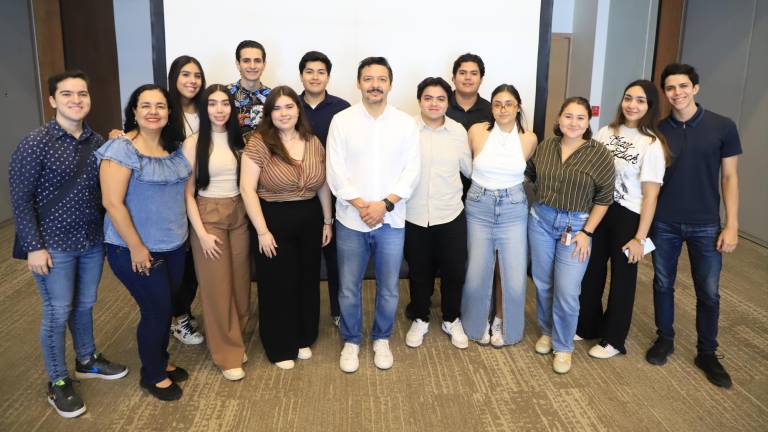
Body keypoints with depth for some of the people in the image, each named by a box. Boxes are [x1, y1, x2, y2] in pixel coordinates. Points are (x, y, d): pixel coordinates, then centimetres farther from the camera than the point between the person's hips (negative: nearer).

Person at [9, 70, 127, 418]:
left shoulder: (97, 142, 1)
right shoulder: (35, 143, -14)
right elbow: (20, 198, -13)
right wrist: (34, 247, -14)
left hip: (93, 241, 5)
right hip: (54, 245, -5)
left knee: (85, 305, 20)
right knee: (57, 313, 7)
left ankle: (87, 361, 42)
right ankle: (57, 382, 26)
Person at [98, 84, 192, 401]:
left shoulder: (174, 147, 5)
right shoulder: (121, 149, -17)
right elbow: (112, 202, -20)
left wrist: (181, 232, 12)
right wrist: (136, 247, -19)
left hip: (174, 245, 7)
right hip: (137, 250, -7)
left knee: (164, 308, 18)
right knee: (156, 311, 4)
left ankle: (161, 362, 39)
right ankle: (152, 376, 25)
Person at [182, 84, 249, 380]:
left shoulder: (237, 140, 6)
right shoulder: (193, 144, -6)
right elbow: (187, 192, -7)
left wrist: (250, 216, 1)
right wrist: (201, 232, -13)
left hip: (239, 215, 4)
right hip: (208, 216, -4)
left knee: (240, 282, 10)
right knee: (216, 286, 2)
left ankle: (236, 341, 30)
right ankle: (227, 353, 15)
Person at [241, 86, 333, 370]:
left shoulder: (314, 143, 3)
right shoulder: (259, 143, -11)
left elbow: (323, 185, 10)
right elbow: (247, 188, -14)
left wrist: (327, 221, 10)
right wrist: (262, 230, -16)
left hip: (310, 220, 5)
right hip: (275, 220, -4)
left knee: (308, 281, 15)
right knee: (278, 285, 7)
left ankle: (303, 338, 36)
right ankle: (280, 348, 25)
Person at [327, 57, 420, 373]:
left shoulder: (406, 123, 1)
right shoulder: (342, 121, -2)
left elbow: (411, 172, -3)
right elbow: (336, 172, -6)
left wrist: (385, 204, -14)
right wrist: (362, 206, -15)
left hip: (392, 221, 1)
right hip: (351, 220, -1)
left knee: (388, 289, 12)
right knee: (349, 288, 10)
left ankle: (382, 339, 34)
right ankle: (351, 341, 31)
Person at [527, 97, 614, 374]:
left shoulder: (600, 155, -9)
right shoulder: (545, 146, 1)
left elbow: (604, 198, -6)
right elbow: (529, 175, 18)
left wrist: (586, 232, -9)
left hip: (575, 226, -3)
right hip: (541, 219, 3)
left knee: (566, 293, -4)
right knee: (542, 284, 13)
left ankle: (563, 346, 18)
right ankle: (547, 331, 36)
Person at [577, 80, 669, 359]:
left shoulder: (652, 144, -12)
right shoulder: (607, 133, 2)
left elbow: (651, 194, -13)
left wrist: (640, 237, -14)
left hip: (628, 217, -4)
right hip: (598, 210, 4)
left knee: (622, 278, 10)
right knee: (591, 271, 13)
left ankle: (613, 339, 27)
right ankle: (587, 326, 34)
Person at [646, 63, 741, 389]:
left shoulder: (722, 127, -6)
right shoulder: (658, 131, -2)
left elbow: (730, 177, -2)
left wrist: (732, 225, -6)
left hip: (705, 225, -1)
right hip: (664, 224, 1)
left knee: (708, 292, 8)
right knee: (663, 284, 13)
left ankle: (707, 353, 26)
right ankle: (664, 339, 33)